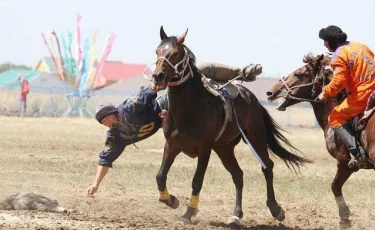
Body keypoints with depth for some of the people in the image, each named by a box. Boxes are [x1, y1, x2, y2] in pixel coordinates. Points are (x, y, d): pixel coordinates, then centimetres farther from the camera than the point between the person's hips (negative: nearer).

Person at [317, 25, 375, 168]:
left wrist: (325, 93, -1)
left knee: (335, 118, 5)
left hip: (362, 95, -8)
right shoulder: (361, 46, 16)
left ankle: (357, 152, -9)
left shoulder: (339, 55, -8)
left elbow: (338, 82, -17)